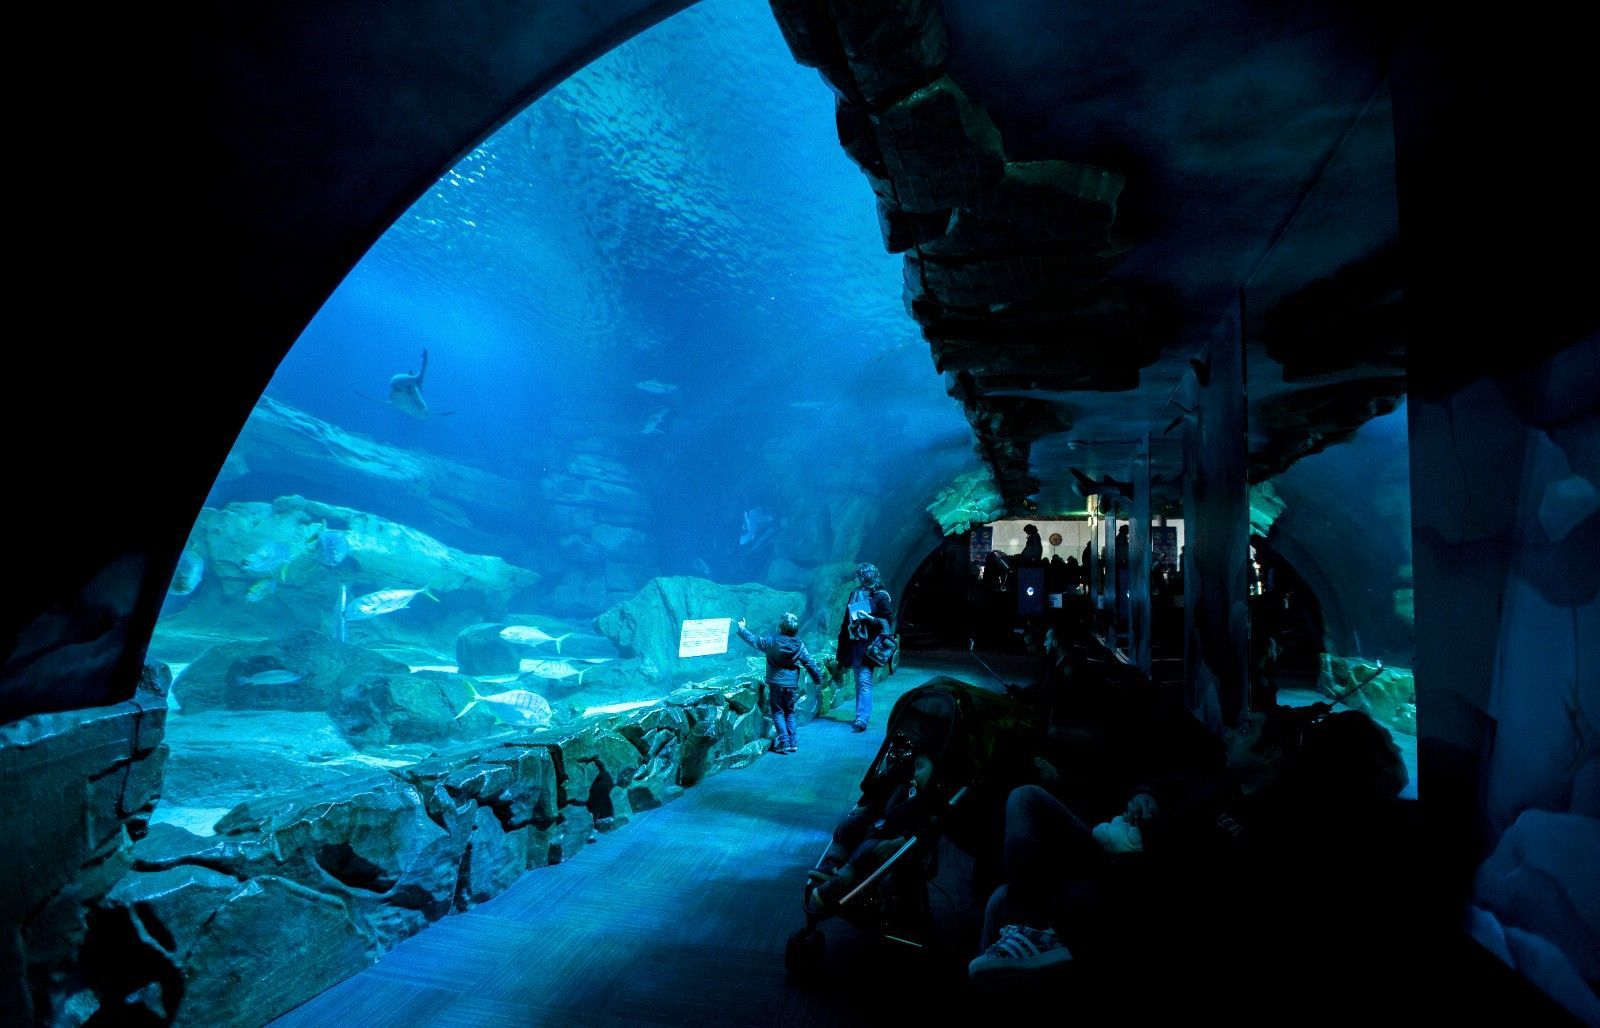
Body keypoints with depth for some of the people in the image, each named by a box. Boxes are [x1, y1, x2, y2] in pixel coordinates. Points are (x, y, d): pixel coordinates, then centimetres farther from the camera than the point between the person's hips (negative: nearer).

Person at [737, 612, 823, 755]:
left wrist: (742, 628, 18)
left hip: (776, 683, -2)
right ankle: (793, 743, 14)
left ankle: (784, 742, -4)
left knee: (778, 712, 7)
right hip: (792, 684, 2)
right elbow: (810, 664, 1)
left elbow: (753, 640, 1)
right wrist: (818, 680, 14)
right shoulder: (799, 646, -5)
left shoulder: (771, 641, -10)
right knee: (790, 712, 16)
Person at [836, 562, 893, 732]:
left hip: (868, 645, -6)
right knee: (858, 682, 10)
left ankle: (862, 718, -17)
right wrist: (841, 644, 12)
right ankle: (861, 716, 17)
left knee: (864, 681, -13)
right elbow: (847, 619, 18)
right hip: (853, 643, 6)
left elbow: (886, 621, -7)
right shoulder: (855, 593, 13)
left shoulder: (880, 596, -5)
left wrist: (869, 618, -20)